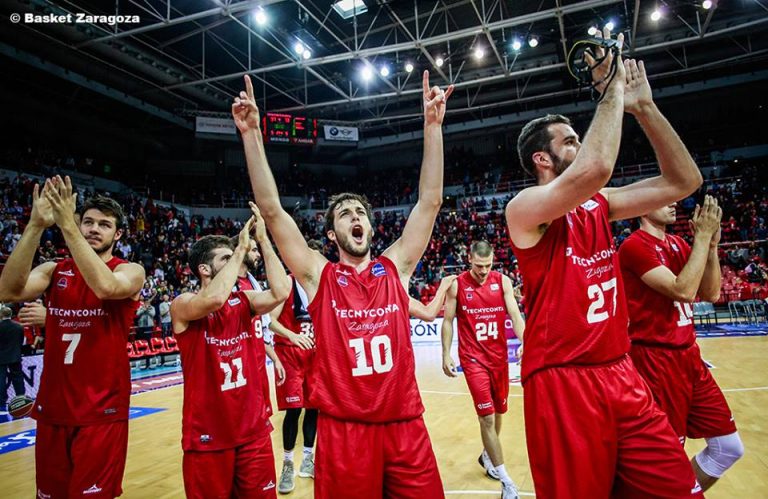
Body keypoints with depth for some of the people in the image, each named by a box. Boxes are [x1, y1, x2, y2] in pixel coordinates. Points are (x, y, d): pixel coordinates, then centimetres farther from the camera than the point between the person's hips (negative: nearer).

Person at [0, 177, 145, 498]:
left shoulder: (130, 271, -5)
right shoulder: (53, 270, 5)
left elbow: (105, 287, -29)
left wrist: (66, 225, -30)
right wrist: (36, 225, -23)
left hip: (102, 411, -4)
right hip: (52, 408, 4)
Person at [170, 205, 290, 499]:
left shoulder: (243, 301, 1)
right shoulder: (182, 305, -10)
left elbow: (280, 293, -18)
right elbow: (215, 299, -33)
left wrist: (263, 239, -16)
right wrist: (242, 247, -24)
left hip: (254, 429, 4)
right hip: (207, 435, -3)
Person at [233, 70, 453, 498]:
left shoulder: (395, 267, 4)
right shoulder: (319, 276, 0)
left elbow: (430, 201, 0)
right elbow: (271, 209, -6)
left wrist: (433, 125, -4)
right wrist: (252, 133, -11)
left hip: (405, 424, 2)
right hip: (343, 429, -1)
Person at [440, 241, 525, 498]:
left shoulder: (503, 281, -2)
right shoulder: (457, 285, -7)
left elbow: (514, 314, -9)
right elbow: (448, 321, -1)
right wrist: (446, 354, -8)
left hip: (499, 356, 4)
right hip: (473, 358, -3)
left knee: (498, 411, 17)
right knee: (487, 416, -6)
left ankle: (487, 455, 42)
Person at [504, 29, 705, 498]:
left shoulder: (599, 205, 11)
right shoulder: (525, 207, -11)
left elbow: (684, 181, 10)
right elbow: (595, 169, -30)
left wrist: (643, 106, 4)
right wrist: (612, 89, -14)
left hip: (623, 376, 7)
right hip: (562, 384, -6)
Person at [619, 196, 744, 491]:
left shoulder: (678, 244, 12)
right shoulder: (634, 246, -14)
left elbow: (711, 293, 9)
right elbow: (683, 290, -23)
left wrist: (711, 243, -1)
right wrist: (703, 236, -18)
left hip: (689, 355, 8)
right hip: (656, 359, -8)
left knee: (729, 446, 14)